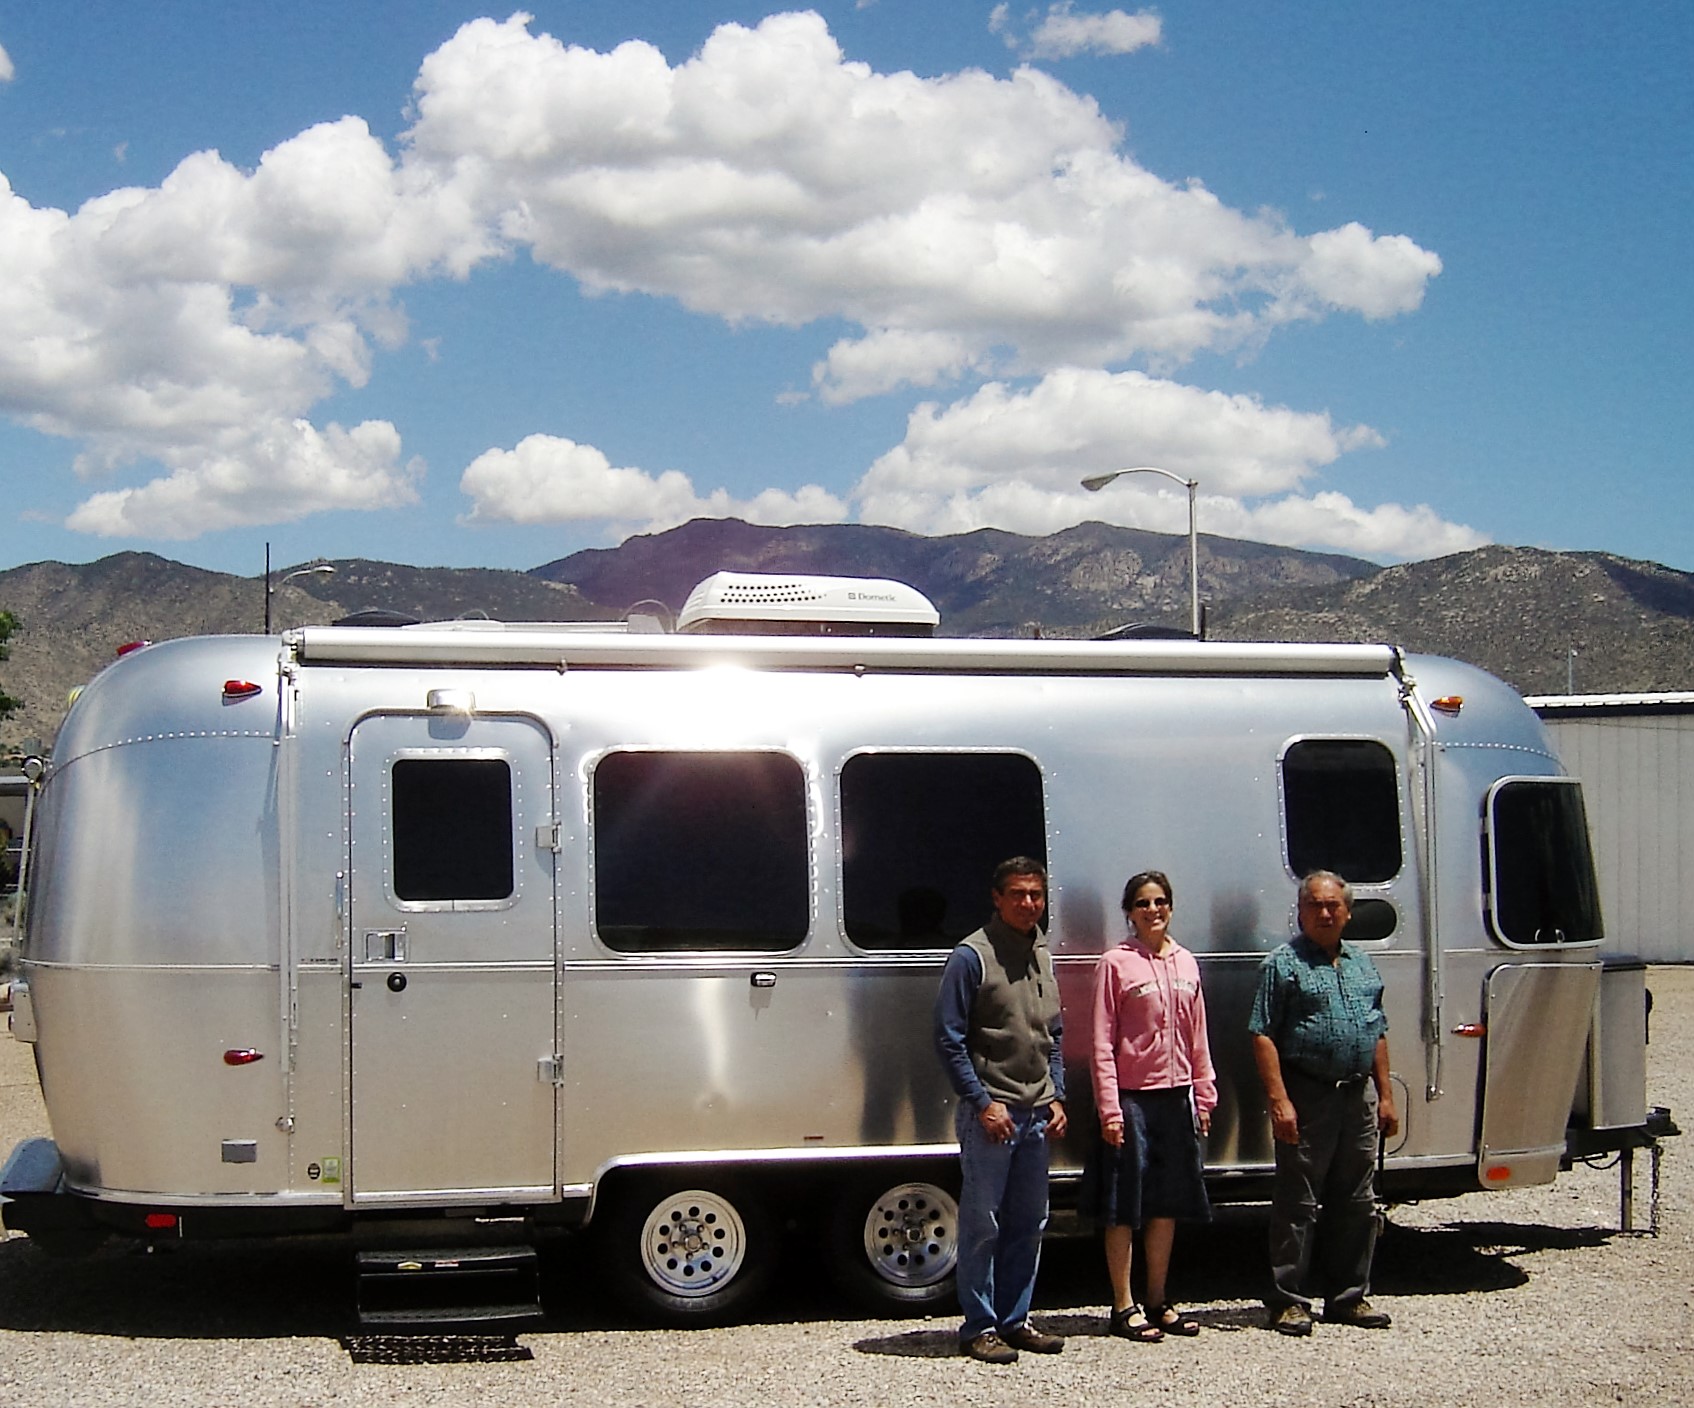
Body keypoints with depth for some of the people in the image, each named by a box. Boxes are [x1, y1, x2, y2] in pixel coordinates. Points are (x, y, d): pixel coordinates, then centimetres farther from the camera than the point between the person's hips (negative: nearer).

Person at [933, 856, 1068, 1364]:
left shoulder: (1042, 955, 13)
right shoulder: (972, 956, -9)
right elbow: (950, 1040, -11)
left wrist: (1056, 1097, 10)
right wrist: (983, 1102, -15)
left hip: (1035, 1115, 7)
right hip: (990, 1113, -7)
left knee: (1029, 1224, 12)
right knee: (982, 1225, -2)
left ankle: (1014, 1319, 21)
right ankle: (980, 1326, 6)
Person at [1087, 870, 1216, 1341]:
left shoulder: (1185, 963, 10)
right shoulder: (1116, 963, -6)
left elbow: (1197, 1037, 14)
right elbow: (1102, 1044, -9)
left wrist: (1204, 1094, 9)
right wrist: (1110, 1108, -14)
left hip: (1176, 1097, 6)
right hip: (1132, 1097, -6)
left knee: (1167, 1204, 12)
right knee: (1125, 1206, 1)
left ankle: (1158, 1301, 23)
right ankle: (1123, 1307, 9)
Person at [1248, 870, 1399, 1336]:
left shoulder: (1363, 965, 15)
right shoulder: (1283, 964, -4)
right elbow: (1263, 1037, -9)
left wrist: (1385, 1096, 13)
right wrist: (1279, 1100, -17)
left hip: (1358, 1097, 6)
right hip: (1307, 1099, -6)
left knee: (1356, 1205, 11)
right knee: (1297, 1205, -2)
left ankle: (1349, 1297, 20)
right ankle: (1288, 1301, 4)